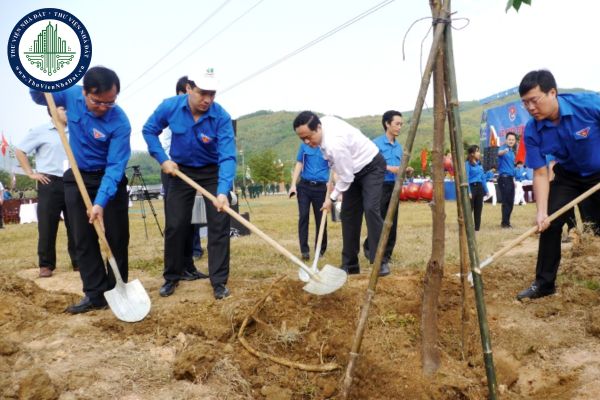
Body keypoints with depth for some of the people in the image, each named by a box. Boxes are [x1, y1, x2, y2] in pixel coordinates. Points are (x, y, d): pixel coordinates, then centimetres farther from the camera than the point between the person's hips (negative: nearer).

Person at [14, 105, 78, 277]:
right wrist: (31, 173, -2)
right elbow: (19, 150, 4)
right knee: (47, 226, 0)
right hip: (50, 183, -3)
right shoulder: (40, 131, 1)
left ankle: (78, 262, 14)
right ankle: (46, 264, 10)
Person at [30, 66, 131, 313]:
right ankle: (95, 294, 9)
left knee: (117, 239, 1)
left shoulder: (120, 123, -25)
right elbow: (39, 97, 9)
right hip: (77, 178, 4)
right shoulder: (72, 95, -11)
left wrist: (100, 202, -36)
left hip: (110, 179, -3)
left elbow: (115, 166, -27)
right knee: (83, 239, 3)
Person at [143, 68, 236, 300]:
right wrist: (163, 159, -13)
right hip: (181, 171, 2)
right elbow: (149, 131, -1)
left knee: (219, 225, -6)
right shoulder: (170, 107, -19)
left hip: (213, 172, -2)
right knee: (175, 225, 4)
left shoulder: (221, 117, -26)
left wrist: (223, 191, -46)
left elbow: (227, 157, -33)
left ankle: (219, 282, 3)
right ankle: (171, 278, 21)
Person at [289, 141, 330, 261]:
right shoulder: (304, 145, 6)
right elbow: (299, 164, 10)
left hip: (321, 188, -2)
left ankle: (320, 250, 18)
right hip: (304, 186, 2)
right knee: (303, 216, -6)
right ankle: (304, 250, -2)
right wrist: (293, 184, 4)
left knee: (321, 219, 4)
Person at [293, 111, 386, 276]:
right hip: (354, 169, 9)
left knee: (371, 209, -24)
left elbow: (346, 177, -26)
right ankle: (349, 265, 8)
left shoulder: (335, 143, -37)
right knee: (348, 213, 3)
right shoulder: (324, 121, -12)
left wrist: (332, 198, -13)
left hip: (371, 167, -9)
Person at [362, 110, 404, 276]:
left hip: (394, 187, 7)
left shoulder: (399, 146, 15)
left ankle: (385, 257, 16)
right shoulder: (376, 143, -7)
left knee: (392, 225, 7)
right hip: (380, 186, -7)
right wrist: (389, 168, -20)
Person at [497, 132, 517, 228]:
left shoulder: (512, 152, 16)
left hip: (510, 178, 8)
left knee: (510, 202, 11)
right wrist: (504, 151, -58)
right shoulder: (503, 148, -8)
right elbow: (499, 153, -35)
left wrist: (513, 179, 20)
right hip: (504, 177, -8)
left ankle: (506, 221, 20)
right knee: (506, 201, -7)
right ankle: (505, 222, -1)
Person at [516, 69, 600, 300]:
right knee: (550, 222, -7)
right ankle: (544, 283, 4)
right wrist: (541, 211, -29)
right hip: (568, 175, 3)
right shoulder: (532, 131, -21)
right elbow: (540, 174, -18)